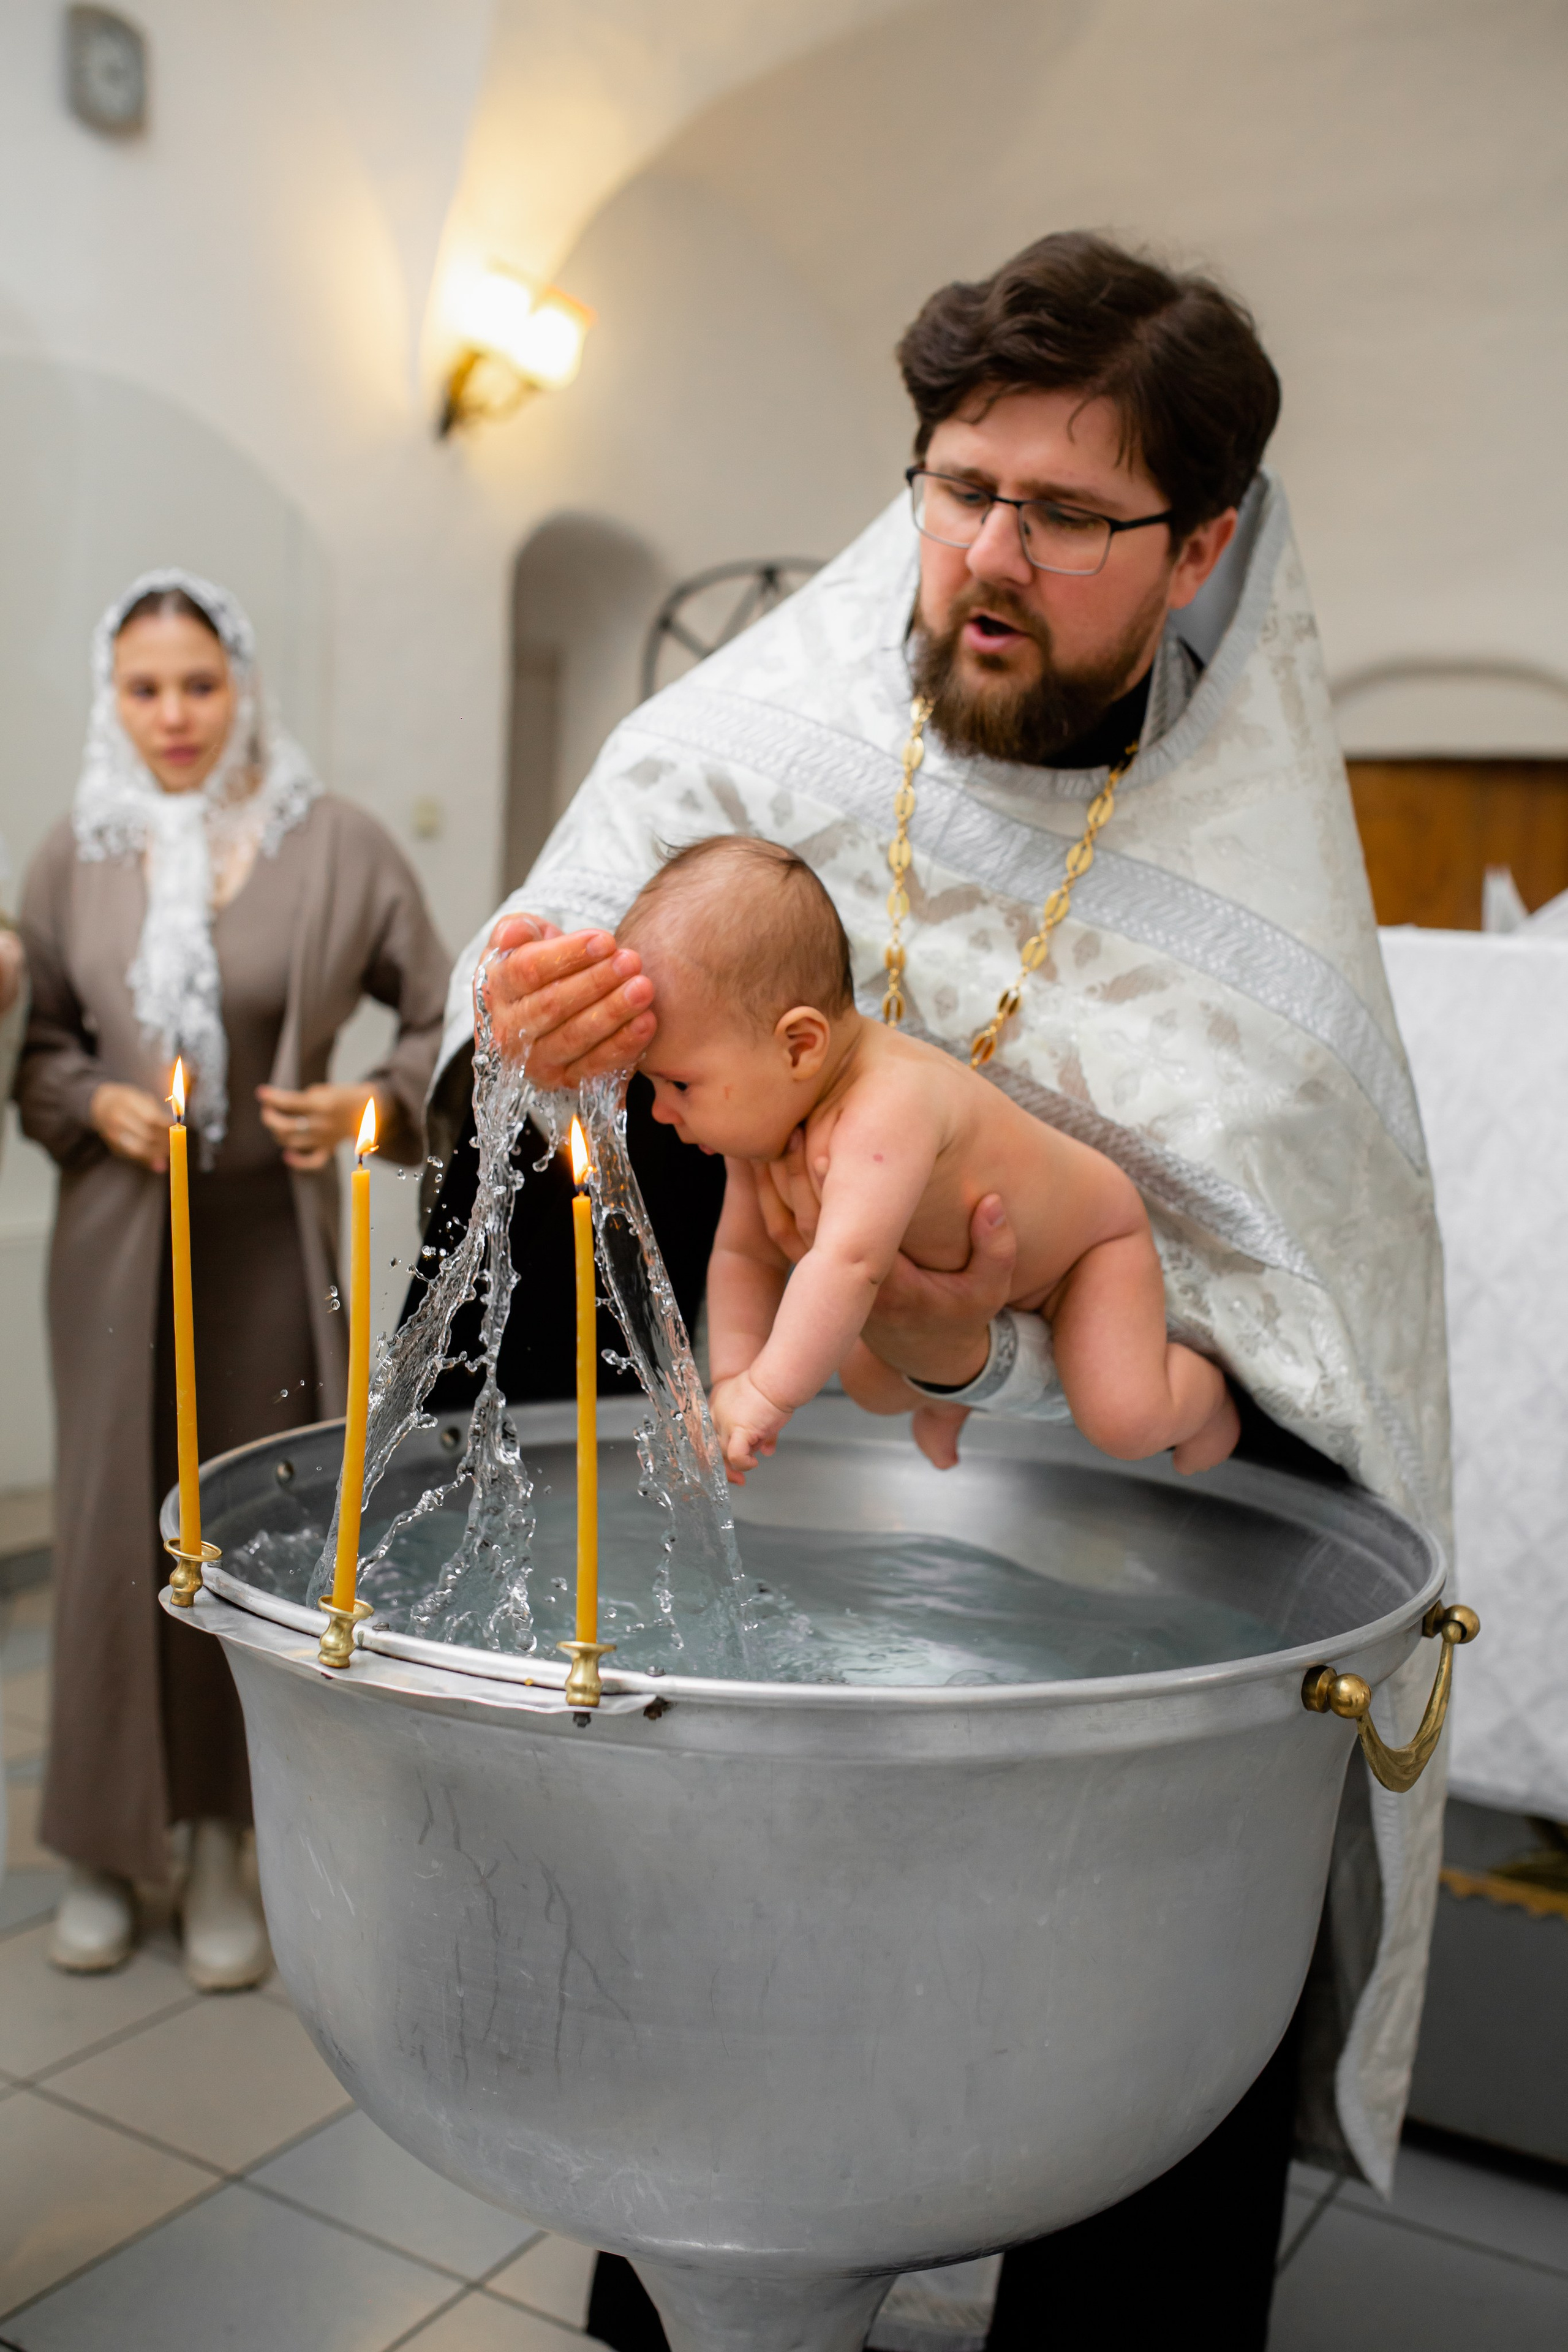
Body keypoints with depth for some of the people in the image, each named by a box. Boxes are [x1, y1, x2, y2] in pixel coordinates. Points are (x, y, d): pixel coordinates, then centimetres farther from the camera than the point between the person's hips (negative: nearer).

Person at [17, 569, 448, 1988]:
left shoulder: (337, 847, -2)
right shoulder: (76, 859, 5)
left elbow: (444, 1019, 2)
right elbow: (36, 1043, 12)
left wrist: (370, 1105, -14)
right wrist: (97, 1105, -8)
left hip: (271, 1230, -1)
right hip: (119, 1233, 2)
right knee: (114, 1521, 3)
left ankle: (220, 1843, 21)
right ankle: (106, 1842, 22)